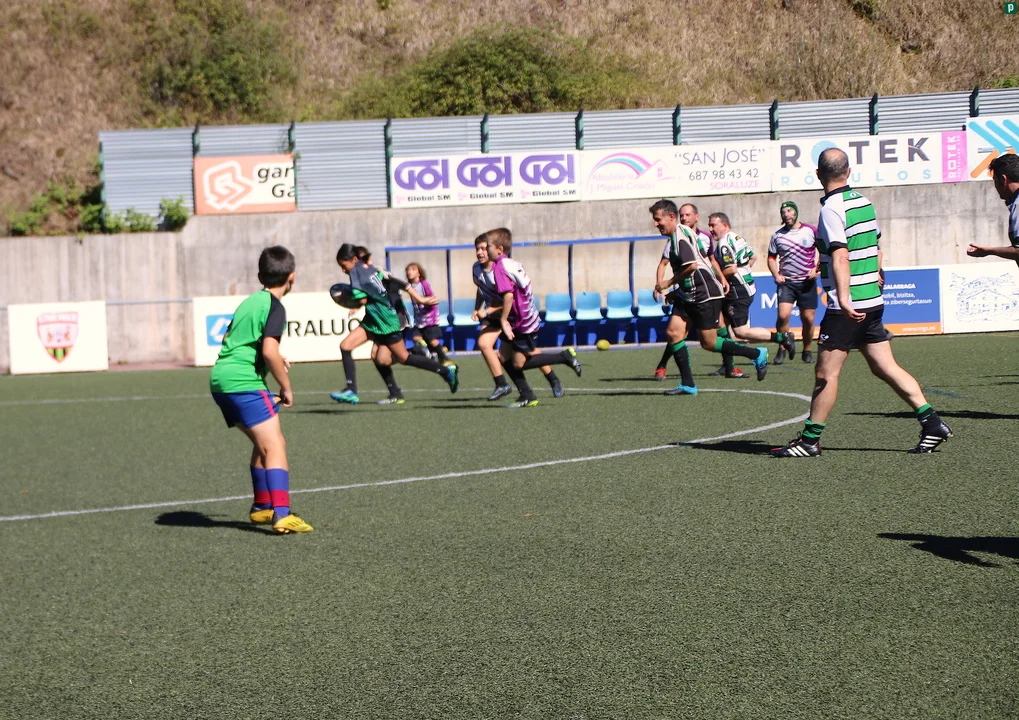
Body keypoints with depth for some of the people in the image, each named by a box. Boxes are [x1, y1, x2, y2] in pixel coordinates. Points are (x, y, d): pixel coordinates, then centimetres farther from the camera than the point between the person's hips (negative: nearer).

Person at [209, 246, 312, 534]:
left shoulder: (251, 301, 19)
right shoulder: (275, 307, -8)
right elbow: (269, 351, -21)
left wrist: (275, 359, 35)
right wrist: (286, 387, -9)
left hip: (221, 379, 9)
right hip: (244, 382, -9)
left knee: (265, 443, 21)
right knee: (275, 447, -12)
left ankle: (262, 507, 28)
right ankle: (282, 515, -24)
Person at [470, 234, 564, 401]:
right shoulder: (476, 268, -7)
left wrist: (488, 311, -23)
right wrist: (477, 309, 2)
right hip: (492, 314, 5)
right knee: (483, 343, -18)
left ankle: (555, 382, 18)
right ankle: (502, 385, -9)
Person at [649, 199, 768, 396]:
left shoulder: (681, 236, -19)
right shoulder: (675, 236, 12)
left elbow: (692, 265, -28)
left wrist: (669, 283, -16)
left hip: (705, 294, -10)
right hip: (688, 295, 10)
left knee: (709, 343, -3)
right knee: (673, 331, -2)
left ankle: (757, 354, 13)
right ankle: (687, 384, 1)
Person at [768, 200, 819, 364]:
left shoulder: (811, 231, 0)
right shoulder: (778, 235, 6)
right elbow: (771, 257, 16)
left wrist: (816, 269, -4)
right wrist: (776, 274, 0)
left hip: (807, 282, 0)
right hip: (786, 282, 0)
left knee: (808, 319, 2)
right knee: (783, 315, -17)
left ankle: (807, 351, 21)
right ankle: (783, 347, 0)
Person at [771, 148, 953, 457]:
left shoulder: (832, 208, -14)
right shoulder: (863, 202, 11)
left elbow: (840, 256, -25)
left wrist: (843, 298, -32)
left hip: (847, 308, -8)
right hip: (872, 302, 8)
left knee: (826, 372, -1)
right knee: (885, 367, 10)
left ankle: (810, 440, 5)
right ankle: (932, 423, 5)